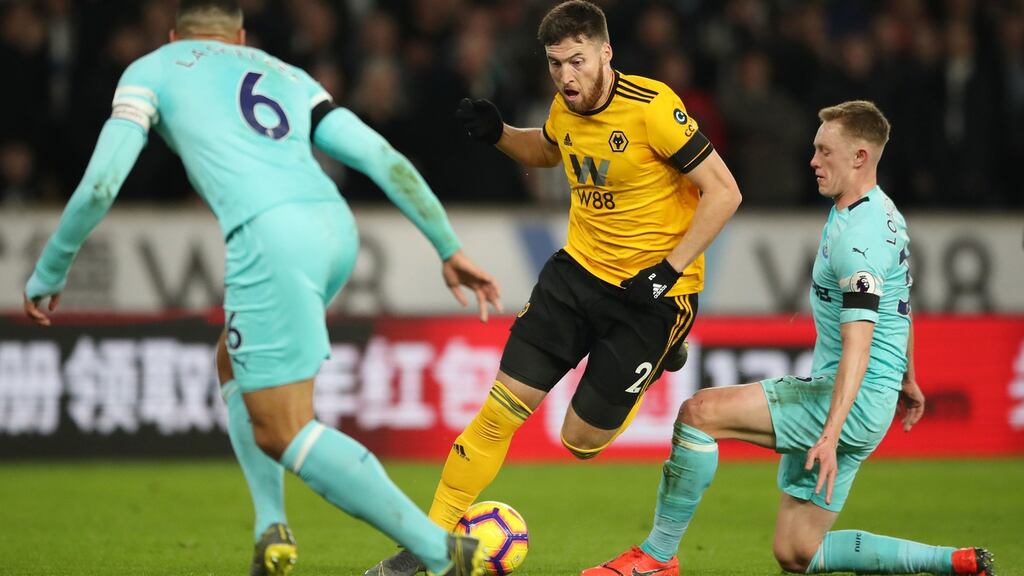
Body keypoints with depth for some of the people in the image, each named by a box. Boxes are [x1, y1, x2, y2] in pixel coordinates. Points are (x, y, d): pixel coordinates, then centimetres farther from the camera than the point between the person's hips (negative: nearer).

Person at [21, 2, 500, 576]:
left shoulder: (153, 69, 19)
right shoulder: (288, 75, 30)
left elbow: (101, 184, 9)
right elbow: (385, 160, 19)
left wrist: (49, 273, 22)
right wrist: (450, 248, 21)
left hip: (269, 236, -6)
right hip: (337, 228, 6)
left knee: (280, 432, -2)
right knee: (234, 365, 30)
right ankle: (272, 527, 16)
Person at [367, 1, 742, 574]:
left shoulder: (652, 107, -21)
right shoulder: (566, 110, 0)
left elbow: (724, 192, -18)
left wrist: (669, 269, -20)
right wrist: (498, 134, 5)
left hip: (652, 290, -5)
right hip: (579, 268, 6)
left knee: (582, 439, 2)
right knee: (501, 408, -4)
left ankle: (660, 356, 29)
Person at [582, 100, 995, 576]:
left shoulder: (858, 237, -18)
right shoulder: (882, 214, 15)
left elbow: (858, 343, -27)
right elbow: (898, 305, 30)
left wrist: (830, 435, -35)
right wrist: (906, 378, 42)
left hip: (856, 401, -11)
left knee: (699, 412, -18)